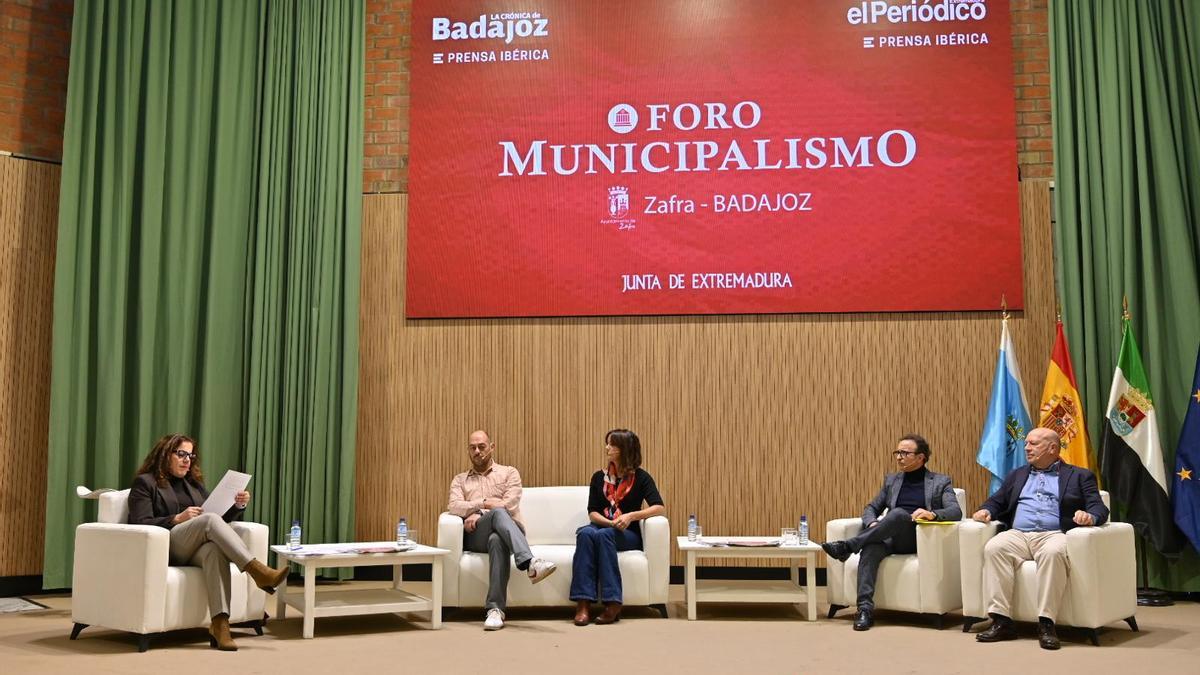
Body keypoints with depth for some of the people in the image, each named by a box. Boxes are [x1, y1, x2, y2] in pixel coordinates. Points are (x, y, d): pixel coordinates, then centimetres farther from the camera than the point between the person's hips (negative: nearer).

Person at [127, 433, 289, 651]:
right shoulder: (145, 483, 10)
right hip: (165, 548, -4)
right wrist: (177, 519, -15)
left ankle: (220, 624, -49)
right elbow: (140, 524, -4)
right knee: (210, 520, -32)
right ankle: (257, 571, -42)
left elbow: (220, 517, 21)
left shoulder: (194, 484, 26)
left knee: (215, 550, -35)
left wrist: (238, 506, 1)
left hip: (196, 549, 4)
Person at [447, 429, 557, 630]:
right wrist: (485, 503, -14)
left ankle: (495, 608, -49)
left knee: (497, 540, -42)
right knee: (498, 514, -39)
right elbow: (454, 507, 2)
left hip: (509, 530, 0)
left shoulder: (509, 473, 21)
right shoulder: (460, 480, 26)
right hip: (475, 535, 0)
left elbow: (510, 504, 1)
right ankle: (530, 563, -61)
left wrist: (478, 515, -7)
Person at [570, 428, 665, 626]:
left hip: (628, 534, -3)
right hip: (602, 527, 3)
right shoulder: (599, 477, 11)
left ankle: (612, 603, -40)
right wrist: (610, 522, -17)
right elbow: (592, 512, 4)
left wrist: (631, 516, -25)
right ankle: (583, 603, -43)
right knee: (586, 533, -33)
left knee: (603, 534, -36)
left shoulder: (640, 477, 1)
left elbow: (659, 508, -11)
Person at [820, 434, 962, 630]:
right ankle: (865, 608, -42)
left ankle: (848, 546, -36)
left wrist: (933, 514, -25)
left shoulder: (941, 482, 11)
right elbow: (871, 508, 23)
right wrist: (872, 524, -2)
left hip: (921, 540, -3)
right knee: (871, 547, -34)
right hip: (892, 539, 3)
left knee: (899, 513, -35)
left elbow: (956, 511, -3)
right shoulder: (891, 480, 23)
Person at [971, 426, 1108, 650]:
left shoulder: (1079, 476, 17)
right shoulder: (1016, 475, 29)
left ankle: (1046, 623, -35)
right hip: (1017, 535, 3)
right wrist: (986, 511, -1)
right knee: (993, 548, -30)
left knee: (1053, 553, -38)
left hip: (1054, 535, -3)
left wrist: (1090, 516, -20)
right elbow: (997, 501, 23)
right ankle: (1001, 621, -30)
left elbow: (1099, 508, 4)